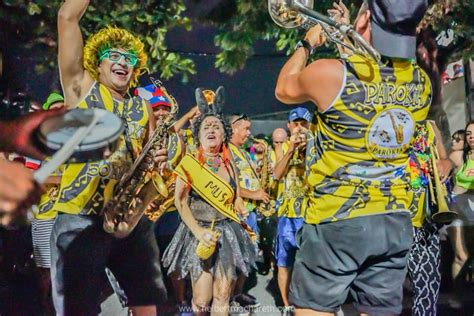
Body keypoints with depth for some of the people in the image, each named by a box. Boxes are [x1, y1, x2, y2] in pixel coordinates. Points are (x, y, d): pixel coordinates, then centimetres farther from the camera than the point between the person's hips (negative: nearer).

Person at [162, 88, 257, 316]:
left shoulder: (229, 165, 5)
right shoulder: (189, 163, -6)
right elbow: (180, 201, -8)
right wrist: (198, 232, -17)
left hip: (228, 233, 3)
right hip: (199, 231, -3)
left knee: (222, 296, 2)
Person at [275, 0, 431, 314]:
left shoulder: (330, 73, -15)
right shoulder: (422, 84, 0)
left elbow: (284, 89, 8)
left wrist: (307, 44, 22)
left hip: (337, 221, -5)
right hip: (396, 224, 5)